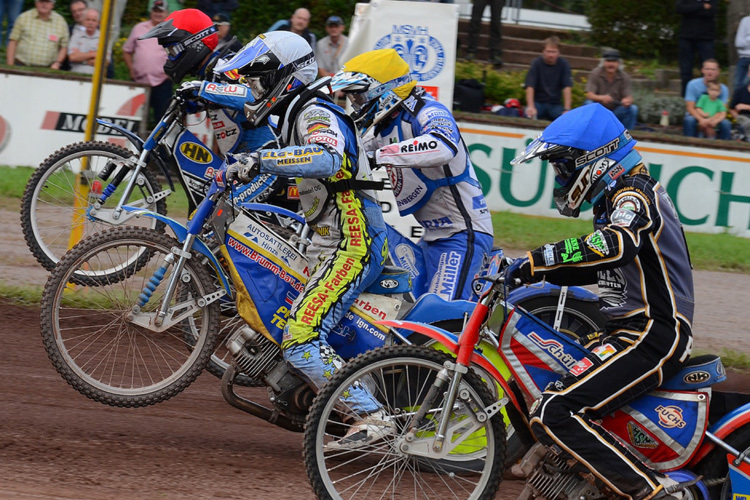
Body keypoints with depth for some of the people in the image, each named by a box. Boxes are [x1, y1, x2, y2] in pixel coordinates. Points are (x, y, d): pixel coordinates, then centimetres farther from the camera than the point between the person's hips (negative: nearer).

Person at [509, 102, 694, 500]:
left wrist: (537, 261, -32)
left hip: (651, 337, -11)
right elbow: (593, 269, 28)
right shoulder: (619, 197, 18)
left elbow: (615, 246, -35)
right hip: (628, 329, 11)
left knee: (554, 415, -24)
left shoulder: (633, 194, -13)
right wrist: (535, 272, 15)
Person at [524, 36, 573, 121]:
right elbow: (530, 87, -14)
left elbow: (567, 88, -9)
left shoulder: (564, 65, -1)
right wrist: (531, 107, -29)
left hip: (555, 104, 2)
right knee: (530, 115, -36)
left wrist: (566, 109, -22)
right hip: (538, 102, -2)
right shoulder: (536, 63, -5)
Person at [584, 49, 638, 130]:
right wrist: (601, 98, -44)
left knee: (633, 109, -24)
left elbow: (629, 97, -12)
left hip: (616, 111, 2)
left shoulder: (624, 77, -6)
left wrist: (627, 100, -40)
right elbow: (589, 95, -21)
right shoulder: (595, 74, -10)